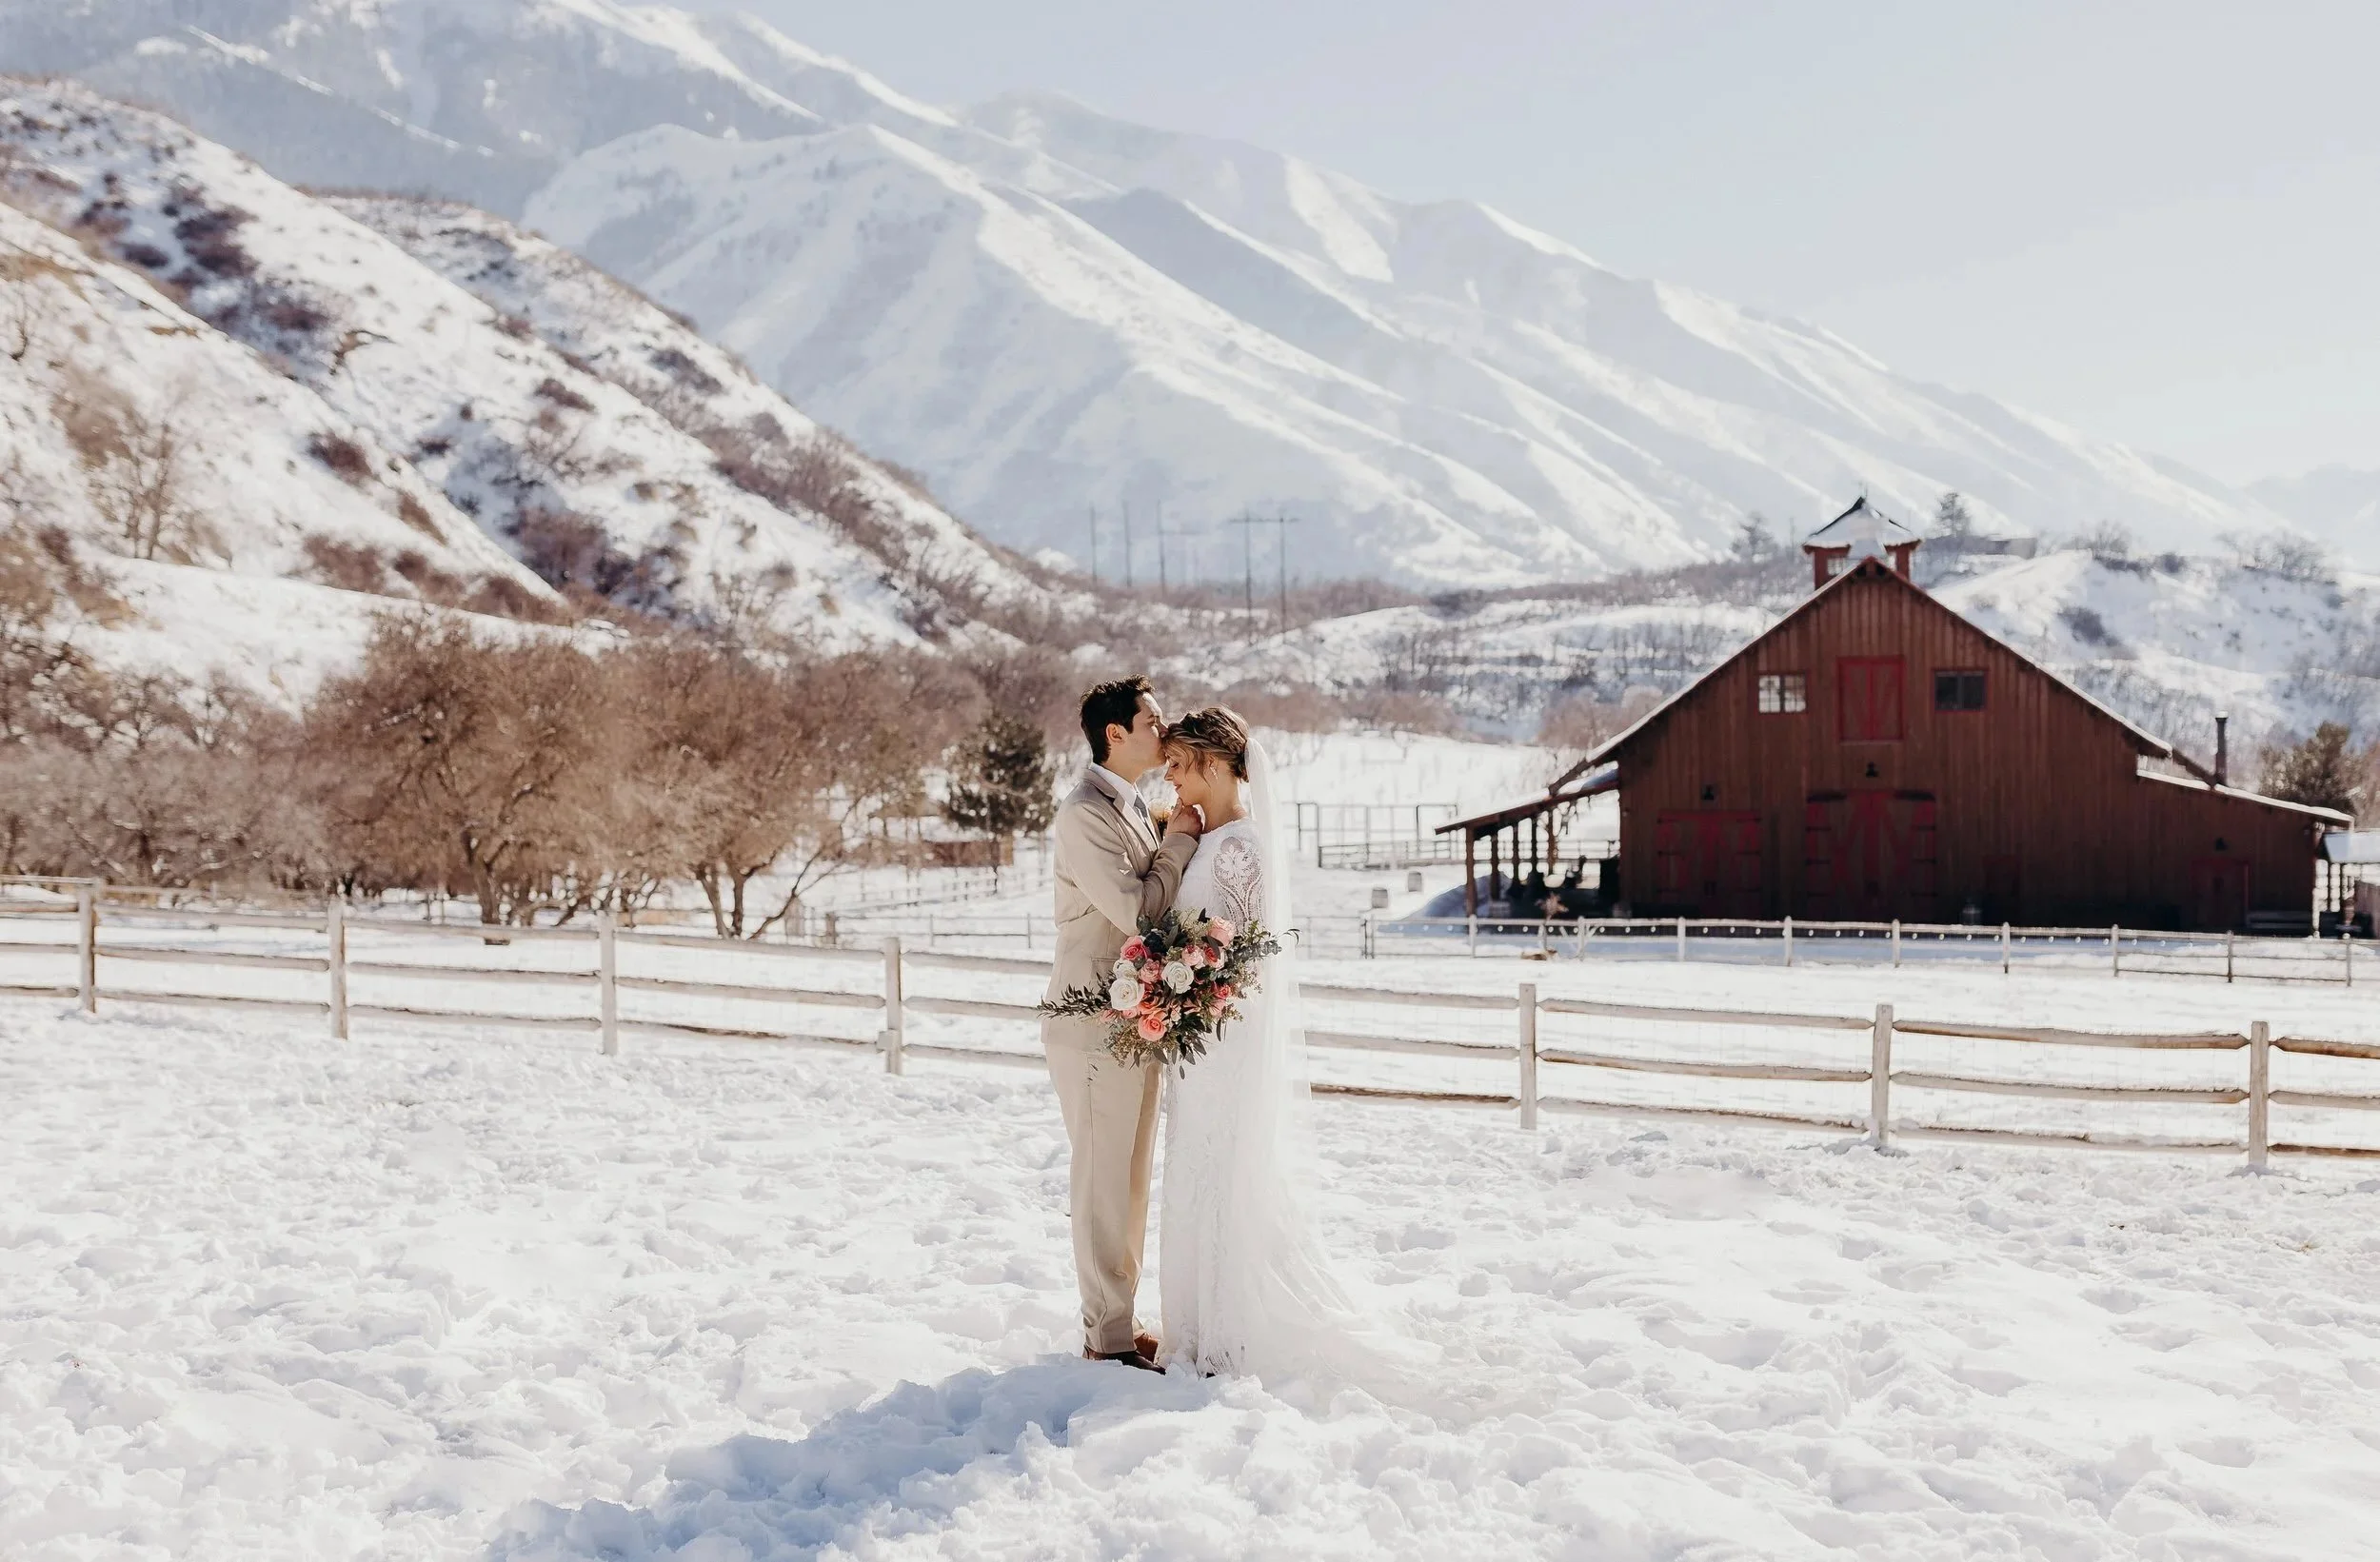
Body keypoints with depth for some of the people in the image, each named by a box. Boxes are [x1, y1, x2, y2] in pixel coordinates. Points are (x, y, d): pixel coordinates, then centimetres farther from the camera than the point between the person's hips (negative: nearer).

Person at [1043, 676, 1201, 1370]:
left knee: (1131, 1178, 15)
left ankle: (1116, 1318, 26)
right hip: (1096, 1023, -10)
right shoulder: (1085, 813, -16)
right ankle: (1108, 1337, 6)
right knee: (1104, 1178, -2)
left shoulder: (1135, 809, 14)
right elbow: (1136, 909, -21)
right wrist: (1181, 839, -10)